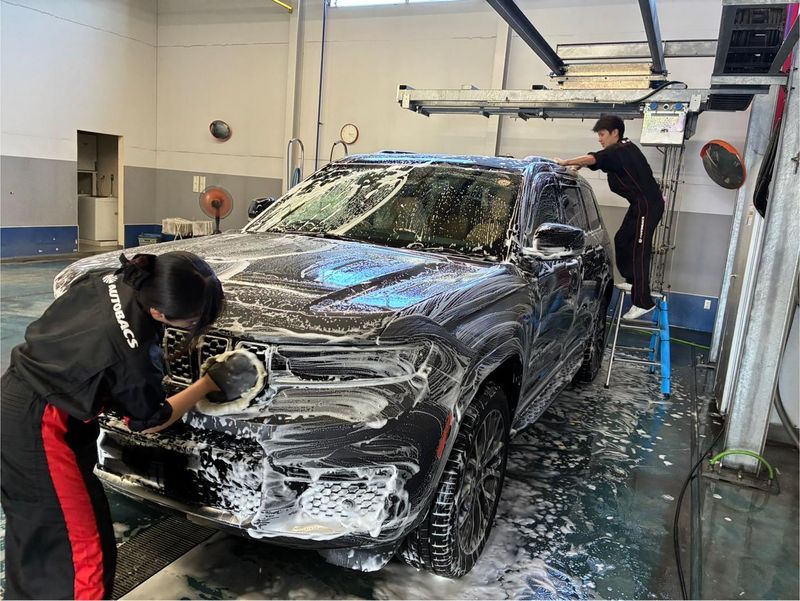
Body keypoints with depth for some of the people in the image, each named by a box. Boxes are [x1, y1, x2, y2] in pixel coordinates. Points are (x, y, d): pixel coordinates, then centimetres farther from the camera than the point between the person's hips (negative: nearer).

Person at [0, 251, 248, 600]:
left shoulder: (110, 279, -7)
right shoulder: (134, 347, -27)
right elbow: (149, 422, -9)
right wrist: (208, 383, -3)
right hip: (38, 427, -9)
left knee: (33, 531, 24)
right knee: (84, 550, 1)